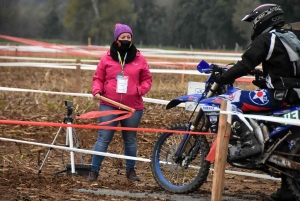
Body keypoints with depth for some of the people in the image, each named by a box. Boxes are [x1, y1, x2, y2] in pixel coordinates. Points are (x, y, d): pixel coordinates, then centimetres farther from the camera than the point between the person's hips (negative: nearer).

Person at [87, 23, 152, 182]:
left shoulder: (139, 59, 5)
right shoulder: (107, 58, 4)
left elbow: (147, 80, 10)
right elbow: (98, 78, 9)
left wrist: (140, 90, -9)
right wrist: (97, 91, -9)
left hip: (133, 107, 1)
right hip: (109, 106, -1)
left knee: (130, 139, 12)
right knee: (103, 138, -3)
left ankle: (130, 170, 24)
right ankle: (94, 170, 2)